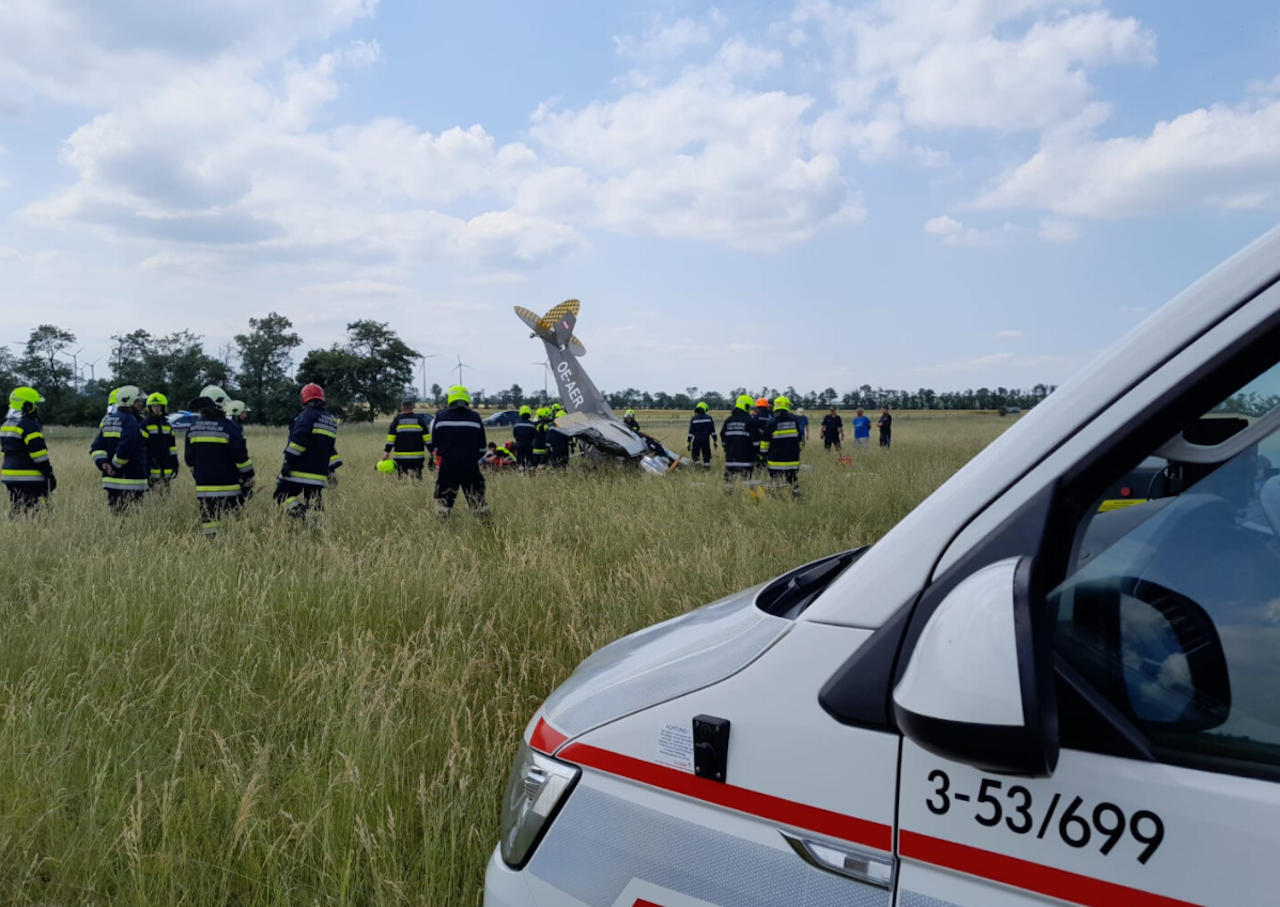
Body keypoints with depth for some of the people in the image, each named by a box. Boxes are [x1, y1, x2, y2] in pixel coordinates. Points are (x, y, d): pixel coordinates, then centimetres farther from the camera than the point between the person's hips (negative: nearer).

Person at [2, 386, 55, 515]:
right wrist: (49, 475, -10)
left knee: (16, 512, 12)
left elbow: (8, 451, 20)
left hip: (9, 476, 9)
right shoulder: (30, 427, -15)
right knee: (34, 513, -9)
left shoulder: (6, 425, 15)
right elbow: (39, 455, -17)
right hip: (30, 479, -9)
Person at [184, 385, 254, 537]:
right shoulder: (230, 427, -11)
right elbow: (241, 458, -12)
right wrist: (249, 480, -2)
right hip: (228, 488, -5)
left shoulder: (193, 428, 8)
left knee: (209, 530, 7)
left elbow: (189, 459, 15)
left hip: (204, 489, 6)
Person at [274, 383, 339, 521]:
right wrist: (331, 468, 27)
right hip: (318, 473, 7)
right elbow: (331, 447, 23)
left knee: (283, 495, -2)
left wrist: (289, 460, -19)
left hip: (297, 472, -7)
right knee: (315, 506, 9)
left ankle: (299, 519, -22)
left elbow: (299, 439, -20)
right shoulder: (331, 419, 18)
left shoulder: (307, 415, -7)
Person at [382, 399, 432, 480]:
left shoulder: (396, 420, 2)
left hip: (400, 457, -1)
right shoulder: (419, 419, 3)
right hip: (417, 457, 1)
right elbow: (427, 438, 2)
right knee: (417, 479, 5)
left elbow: (390, 438, -1)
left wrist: (387, 451, 2)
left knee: (402, 480, 2)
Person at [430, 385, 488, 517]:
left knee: (443, 500, 6)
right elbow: (482, 447, 7)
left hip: (447, 466, -1)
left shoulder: (440, 417, -1)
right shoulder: (475, 418, 1)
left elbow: (434, 444, 6)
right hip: (471, 466, 1)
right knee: (478, 501, 8)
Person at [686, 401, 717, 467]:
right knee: (706, 454, 11)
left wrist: (688, 443, 1)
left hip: (696, 439, -1)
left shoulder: (694, 419, 0)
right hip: (706, 439, 1)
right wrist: (714, 441, 9)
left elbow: (691, 432, -2)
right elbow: (713, 431, 3)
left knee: (695, 454, 10)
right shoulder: (709, 418, 3)